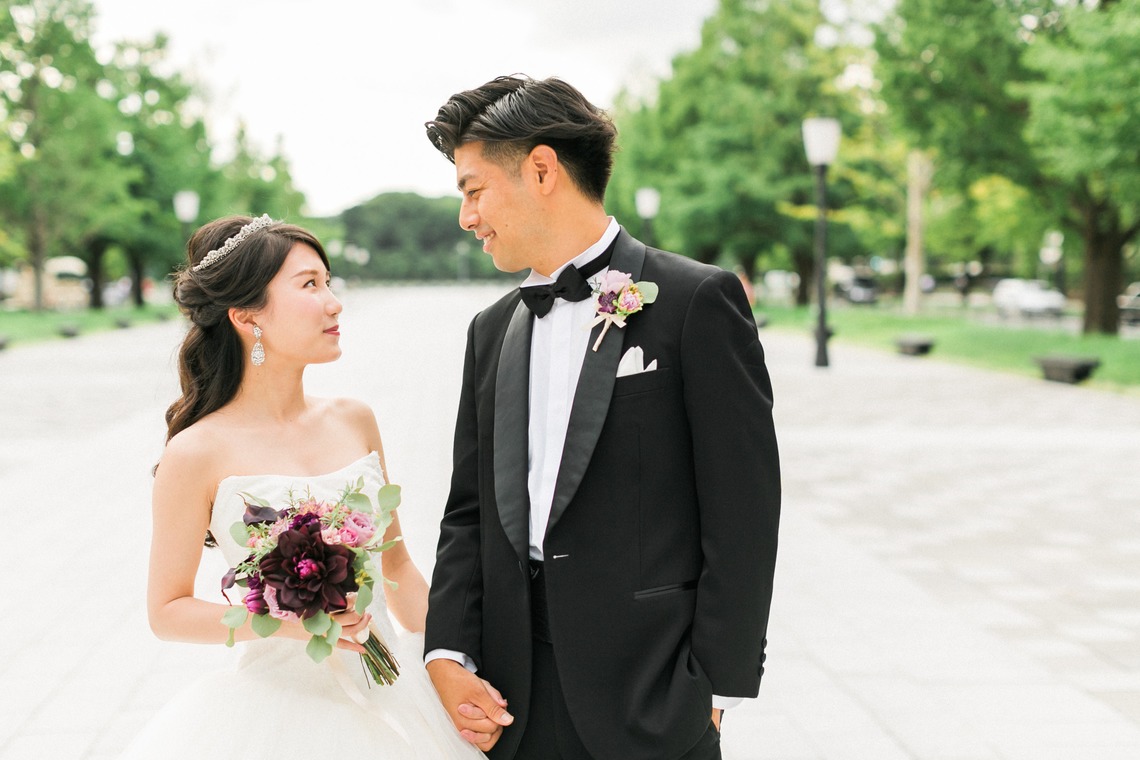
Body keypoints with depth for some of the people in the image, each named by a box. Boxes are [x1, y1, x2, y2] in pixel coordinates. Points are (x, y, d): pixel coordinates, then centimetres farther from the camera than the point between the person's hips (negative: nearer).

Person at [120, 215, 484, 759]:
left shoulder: (354, 421, 3)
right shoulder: (198, 454, -11)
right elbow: (167, 612, -4)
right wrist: (281, 620, -19)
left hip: (391, 695, 5)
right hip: (282, 702, -4)